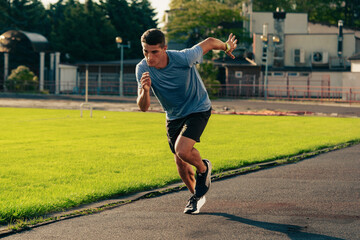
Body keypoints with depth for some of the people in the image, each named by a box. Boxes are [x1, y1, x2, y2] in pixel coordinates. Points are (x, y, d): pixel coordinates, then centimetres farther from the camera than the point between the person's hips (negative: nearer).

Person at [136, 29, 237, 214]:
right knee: (181, 164, 11)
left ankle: (203, 168, 8)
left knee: (182, 150, -26)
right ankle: (197, 196, 38)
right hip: (173, 117, 5)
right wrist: (145, 90, -44)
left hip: (198, 110, -5)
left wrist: (227, 47, 8)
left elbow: (210, 42, -13)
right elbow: (143, 107, -22)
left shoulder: (183, 58, -31)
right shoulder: (143, 69, -21)